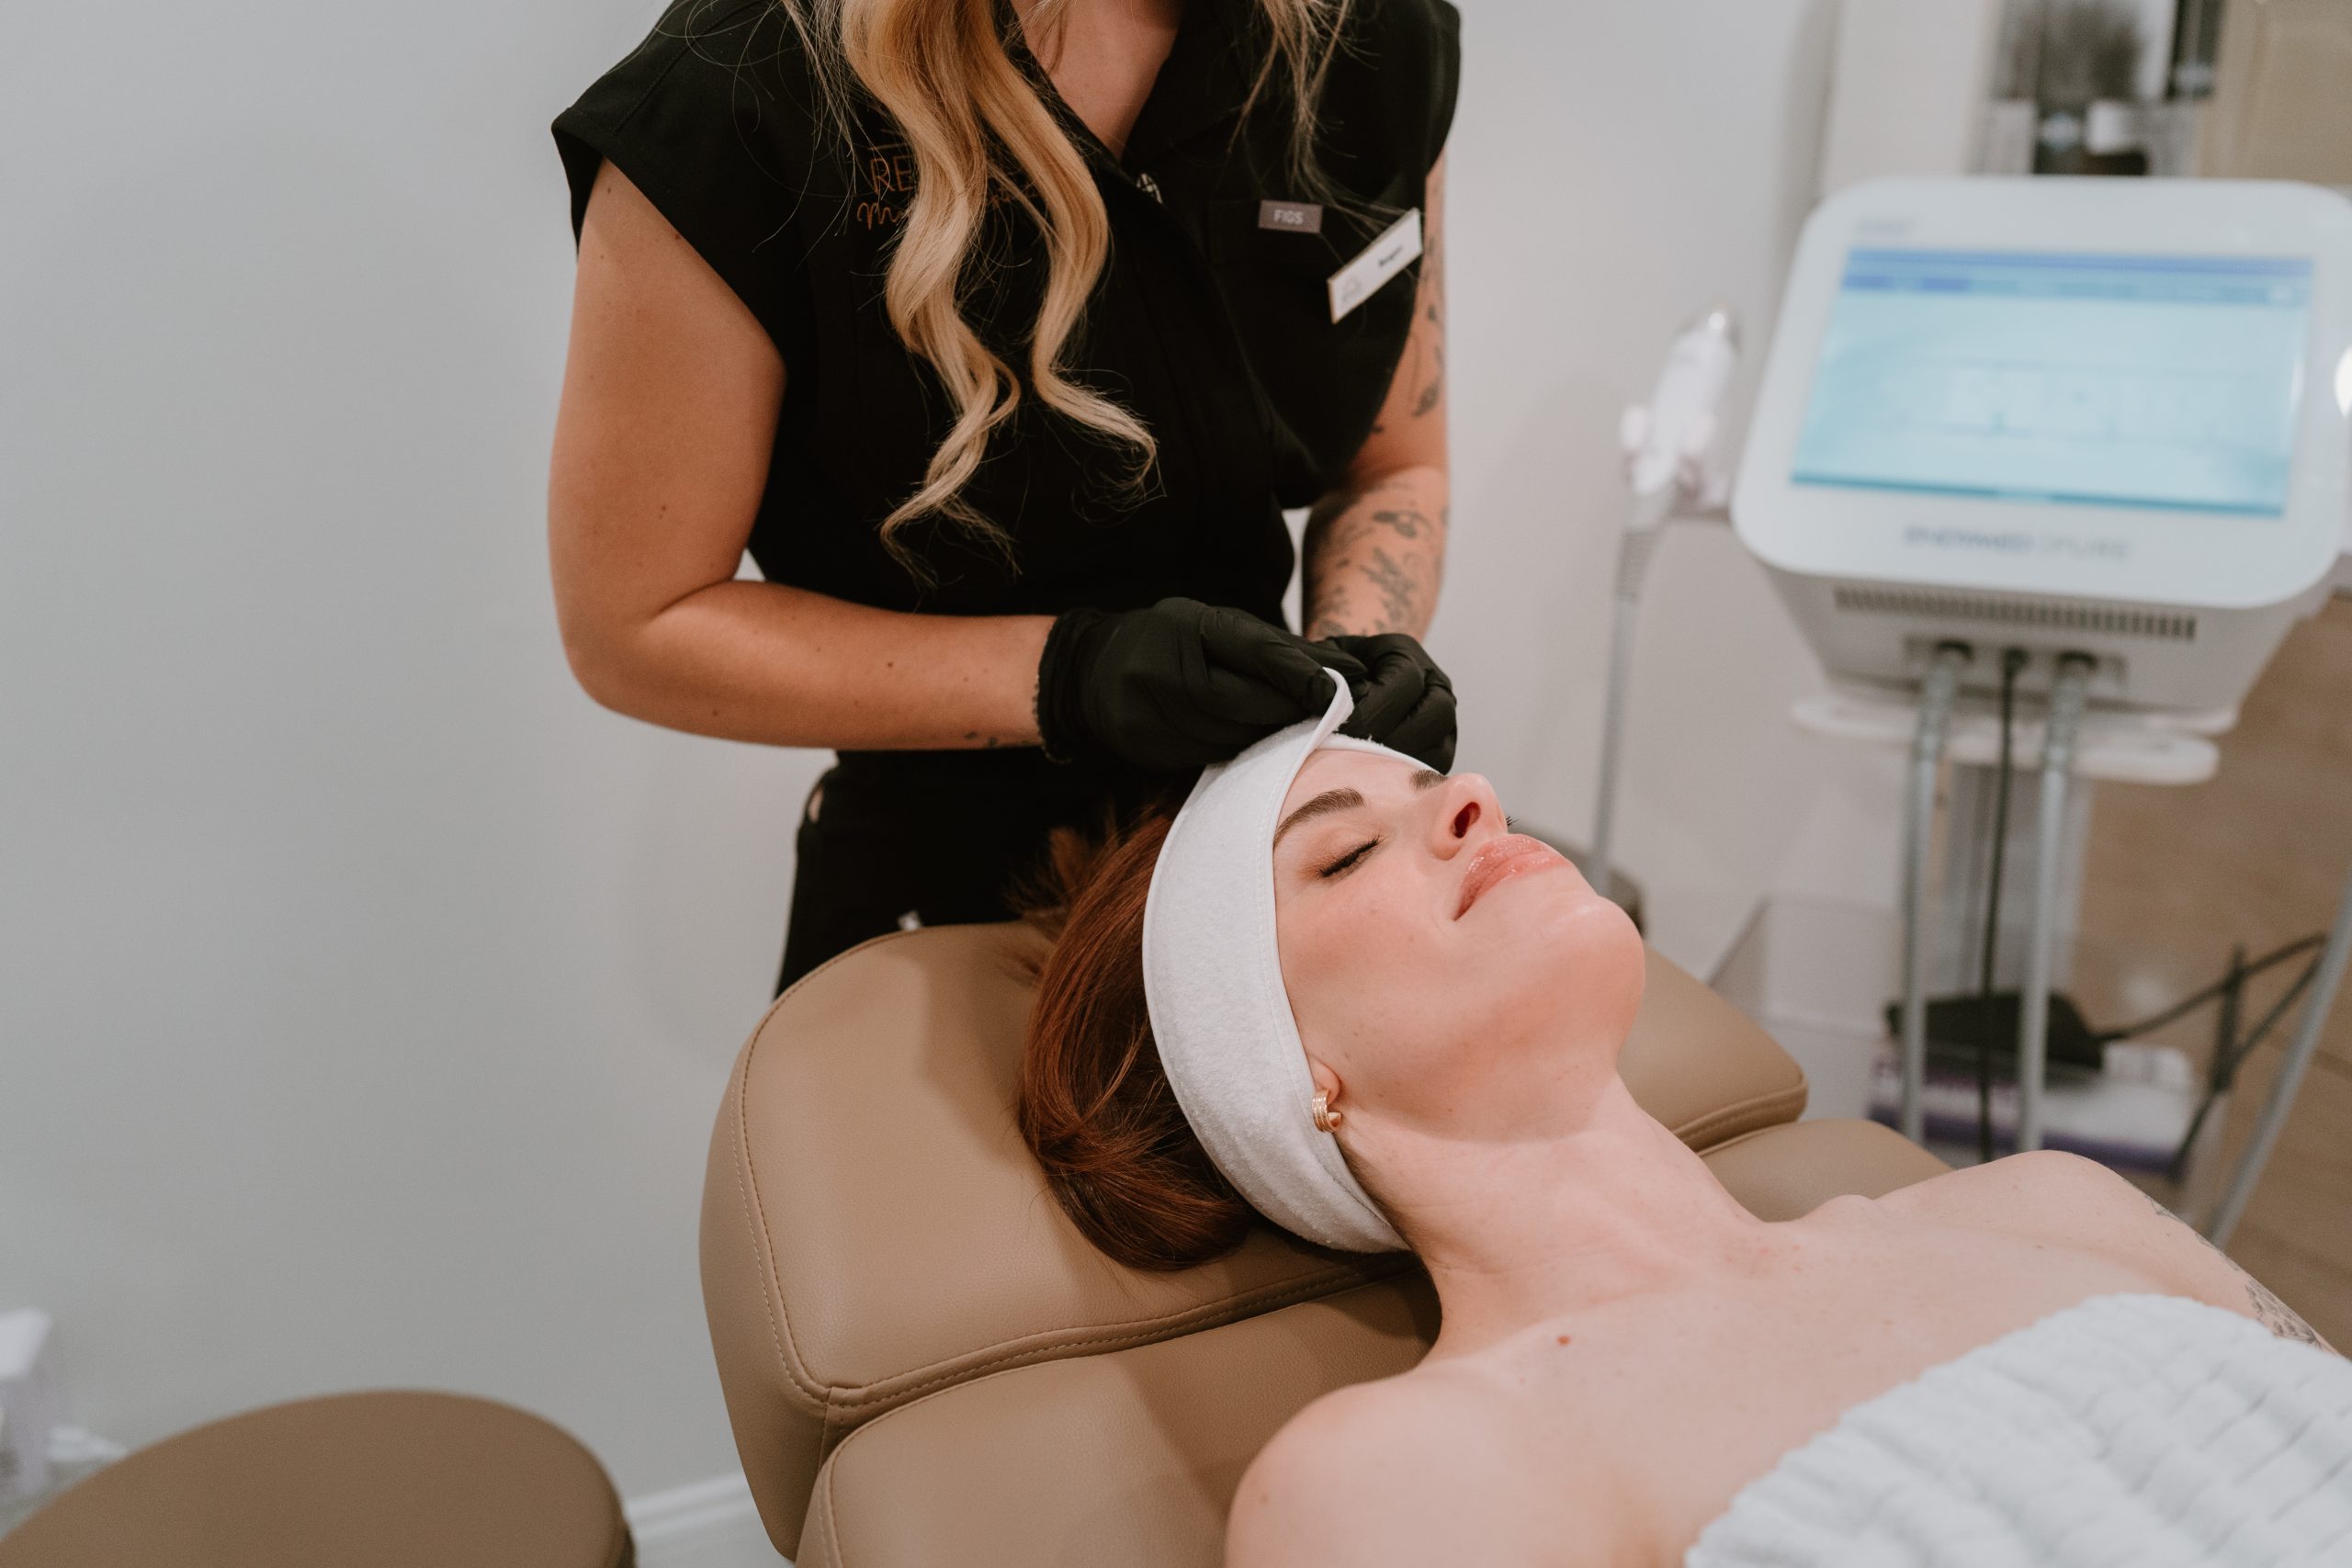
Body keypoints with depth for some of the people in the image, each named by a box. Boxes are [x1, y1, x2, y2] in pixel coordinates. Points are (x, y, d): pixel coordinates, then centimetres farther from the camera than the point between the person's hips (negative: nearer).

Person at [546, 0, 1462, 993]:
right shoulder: (736, 87, -25)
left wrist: (1358, 651, -19)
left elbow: (1394, 467, 3)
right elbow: (634, 627, -18)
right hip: (946, 877, -3)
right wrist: (1064, 674, -29)